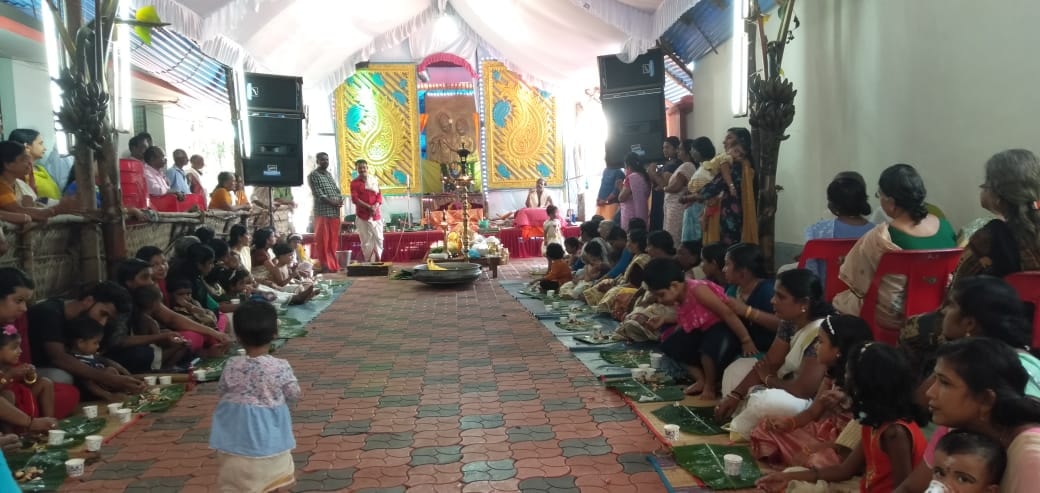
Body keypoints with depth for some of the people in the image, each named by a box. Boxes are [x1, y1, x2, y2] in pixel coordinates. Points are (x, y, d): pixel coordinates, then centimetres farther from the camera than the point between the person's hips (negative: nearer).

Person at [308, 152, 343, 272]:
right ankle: (324, 266, -1)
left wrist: (340, 200, -5)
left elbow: (337, 190, 16)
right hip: (323, 212, -7)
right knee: (323, 241, -4)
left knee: (333, 240, 9)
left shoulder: (329, 174, 19)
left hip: (335, 212, 7)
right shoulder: (313, 175, -4)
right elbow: (319, 195, -13)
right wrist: (333, 202, -17)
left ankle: (333, 265, 14)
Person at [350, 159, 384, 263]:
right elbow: (354, 199, -8)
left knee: (379, 239, 3)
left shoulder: (374, 180, 10)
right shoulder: (354, 182, 1)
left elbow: (379, 195, 7)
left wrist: (376, 206, -13)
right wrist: (369, 207, -17)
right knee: (366, 241, -3)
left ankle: (377, 261, 12)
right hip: (363, 216, -3)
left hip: (376, 215, 3)